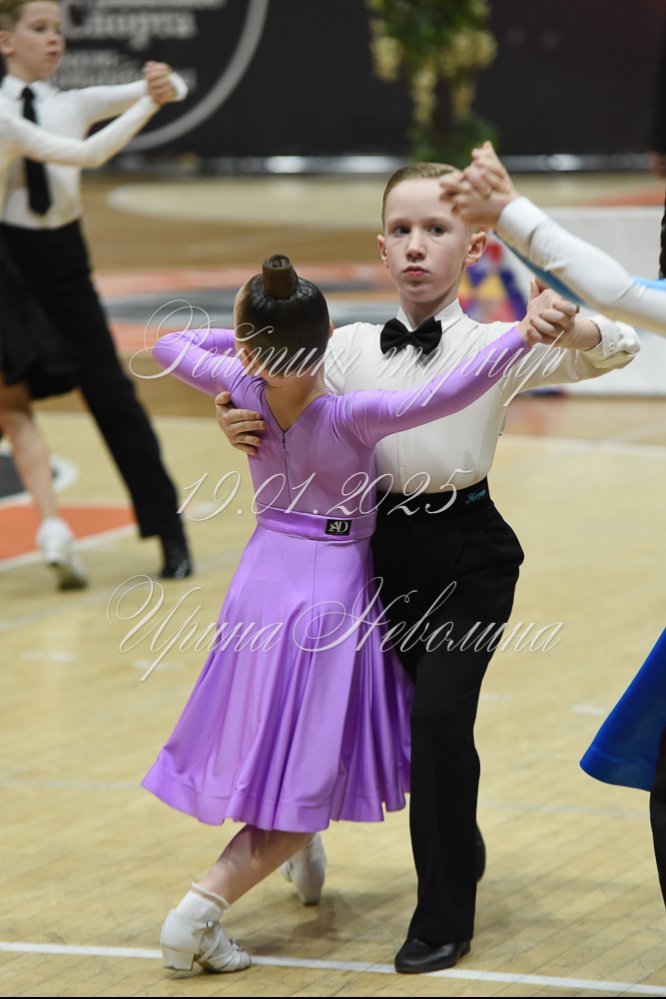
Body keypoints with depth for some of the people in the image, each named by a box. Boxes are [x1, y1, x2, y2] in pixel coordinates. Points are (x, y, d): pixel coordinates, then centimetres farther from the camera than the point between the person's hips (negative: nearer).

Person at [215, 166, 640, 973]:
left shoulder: (496, 348, -8)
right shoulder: (350, 348, 0)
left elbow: (619, 348, -14)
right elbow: (288, 433, 3)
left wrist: (568, 330, -36)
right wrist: (239, 426, -19)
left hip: (468, 551, -4)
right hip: (390, 550, 4)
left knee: (440, 713, -17)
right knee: (432, 715, 19)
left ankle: (445, 914, -4)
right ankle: (460, 855, 46)